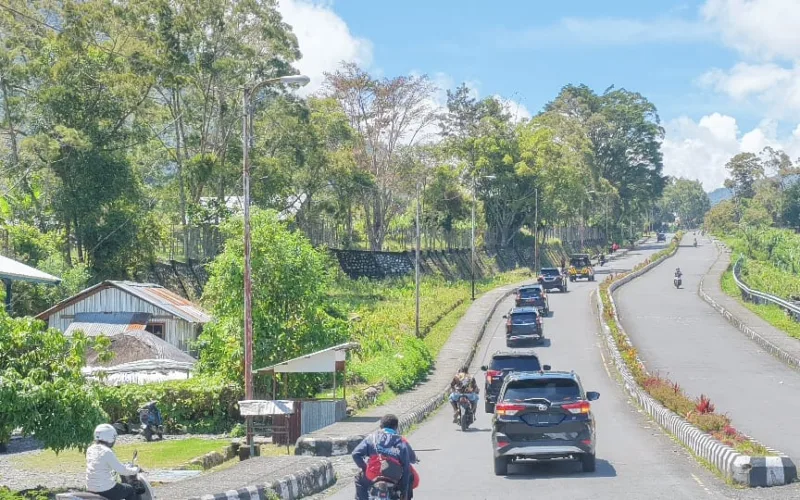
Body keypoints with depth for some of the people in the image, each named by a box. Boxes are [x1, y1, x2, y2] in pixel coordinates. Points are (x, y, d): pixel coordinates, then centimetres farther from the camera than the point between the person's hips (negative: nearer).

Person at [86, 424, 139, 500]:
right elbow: (121, 469, -16)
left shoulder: (90, 450, 6)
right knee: (131, 491, 13)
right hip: (105, 490, -8)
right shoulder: (107, 452, -18)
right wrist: (135, 470, 2)